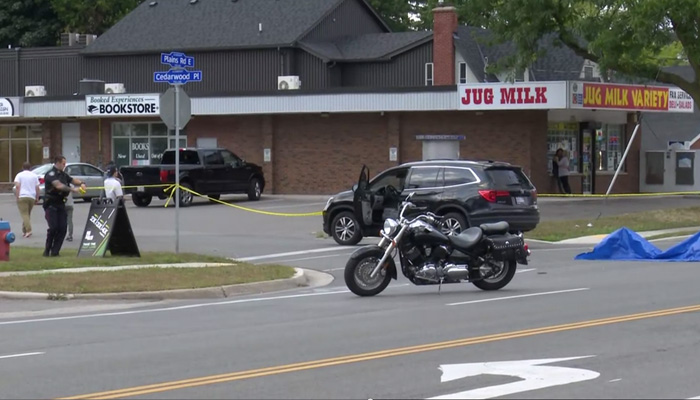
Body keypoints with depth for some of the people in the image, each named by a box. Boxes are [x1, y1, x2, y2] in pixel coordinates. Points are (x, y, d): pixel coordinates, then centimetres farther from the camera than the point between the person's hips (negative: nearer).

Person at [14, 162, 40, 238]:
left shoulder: (19, 175, 3)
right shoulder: (34, 176, 12)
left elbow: (17, 186, -10)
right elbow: (37, 188, 8)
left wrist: (17, 196, -8)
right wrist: (37, 198, 14)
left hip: (22, 197, -4)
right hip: (32, 197, 4)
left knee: (24, 214, -9)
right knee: (27, 214, 16)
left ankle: (28, 230, -25)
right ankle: (24, 231, 20)